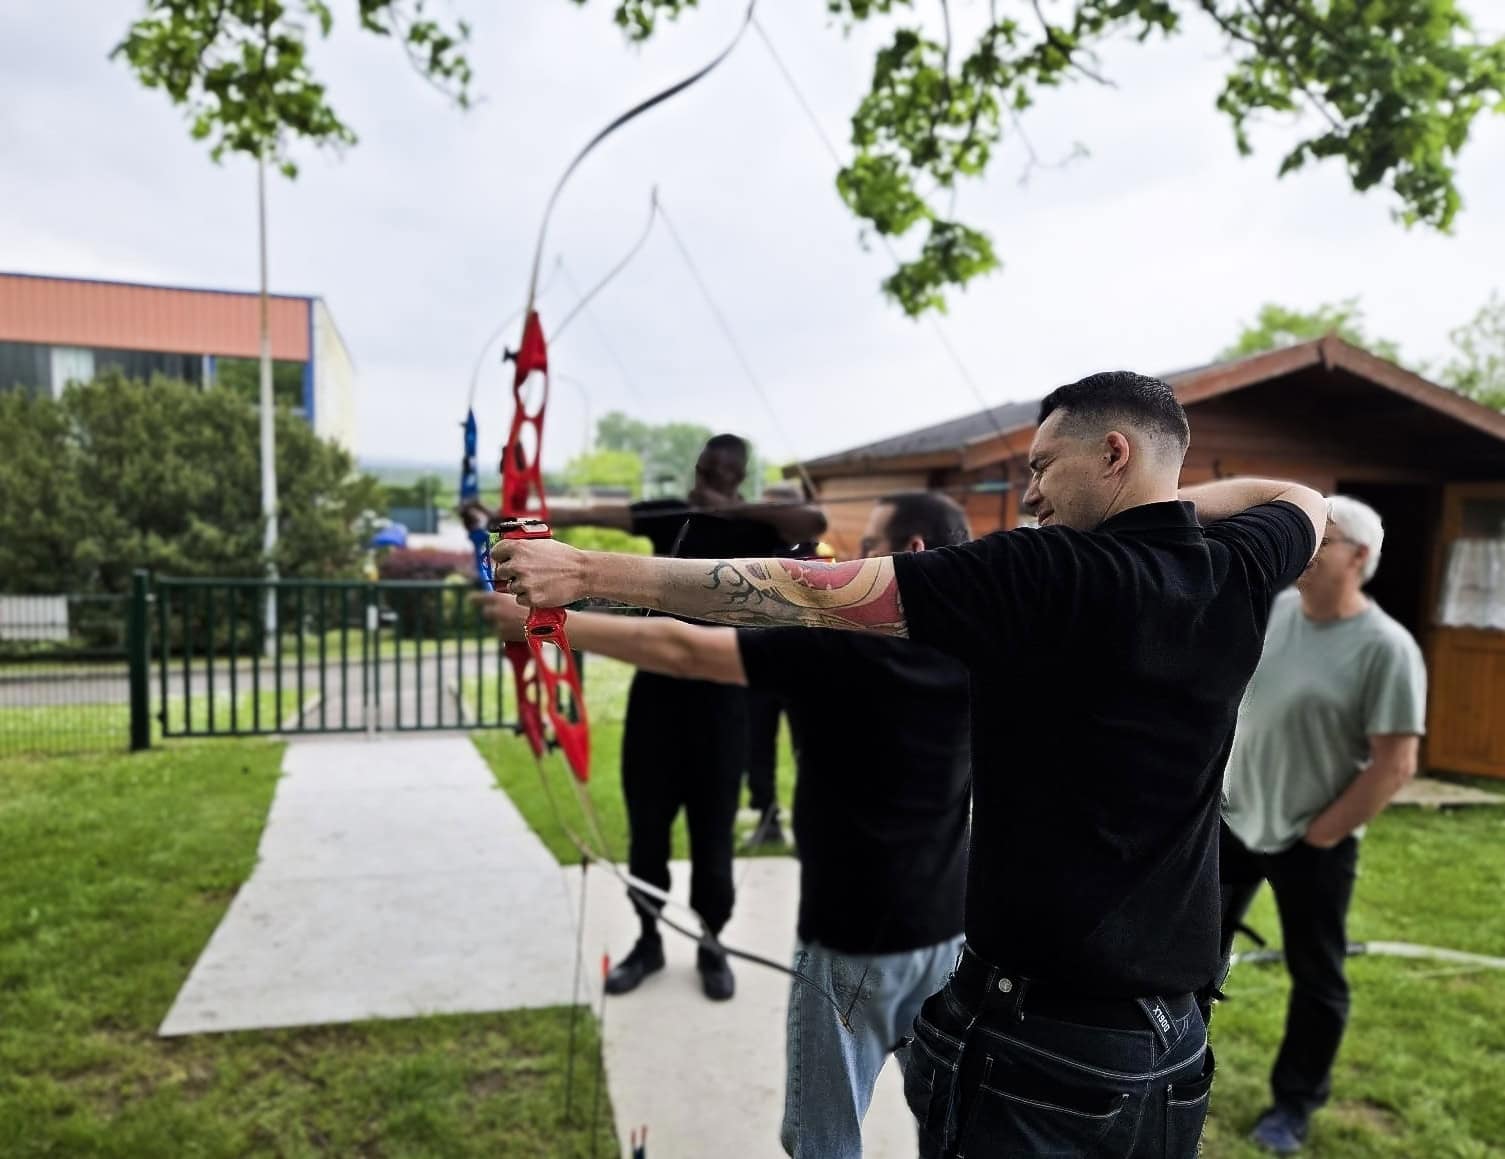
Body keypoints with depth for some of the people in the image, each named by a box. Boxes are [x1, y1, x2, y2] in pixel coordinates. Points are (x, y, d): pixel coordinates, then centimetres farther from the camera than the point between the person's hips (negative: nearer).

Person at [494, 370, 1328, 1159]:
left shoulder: (1047, 577, -19)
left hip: (1030, 1038, -7)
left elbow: (804, 593, -22)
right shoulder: (1236, 575, -1)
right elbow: (1304, 501, 25)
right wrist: (1169, 502, 13)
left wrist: (584, 571, -17)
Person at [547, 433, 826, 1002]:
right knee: (646, 822, 10)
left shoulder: (753, 528, -3)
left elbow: (816, 521, -23)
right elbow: (589, 514, -10)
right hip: (656, 688, 3)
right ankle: (648, 940, 28)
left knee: (711, 829, 7)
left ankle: (712, 947, 26)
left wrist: (730, 508, -20)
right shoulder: (669, 515, 3)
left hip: (718, 697, -2)